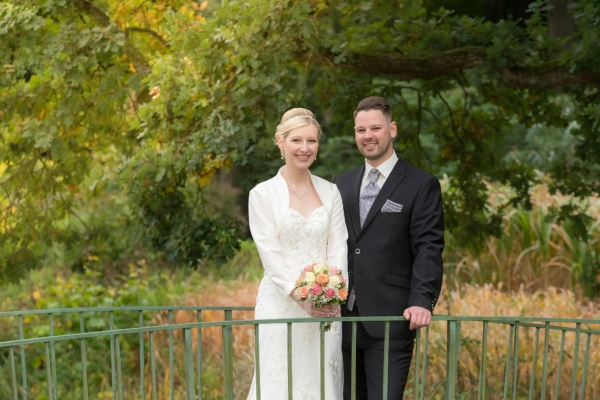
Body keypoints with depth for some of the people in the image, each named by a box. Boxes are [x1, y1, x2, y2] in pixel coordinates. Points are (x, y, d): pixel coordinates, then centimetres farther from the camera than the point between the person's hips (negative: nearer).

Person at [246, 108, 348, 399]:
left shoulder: (331, 192, 9)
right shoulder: (263, 194, -1)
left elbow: (338, 248, 3)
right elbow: (269, 254, -8)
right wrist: (301, 297, -19)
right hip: (281, 303, -3)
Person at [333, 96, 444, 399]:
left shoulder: (421, 185, 0)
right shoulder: (342, 184, 16)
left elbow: (428, 249, -8)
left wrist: (422, 300, -20)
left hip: (390, 319, -5)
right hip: (342, 317, 5)